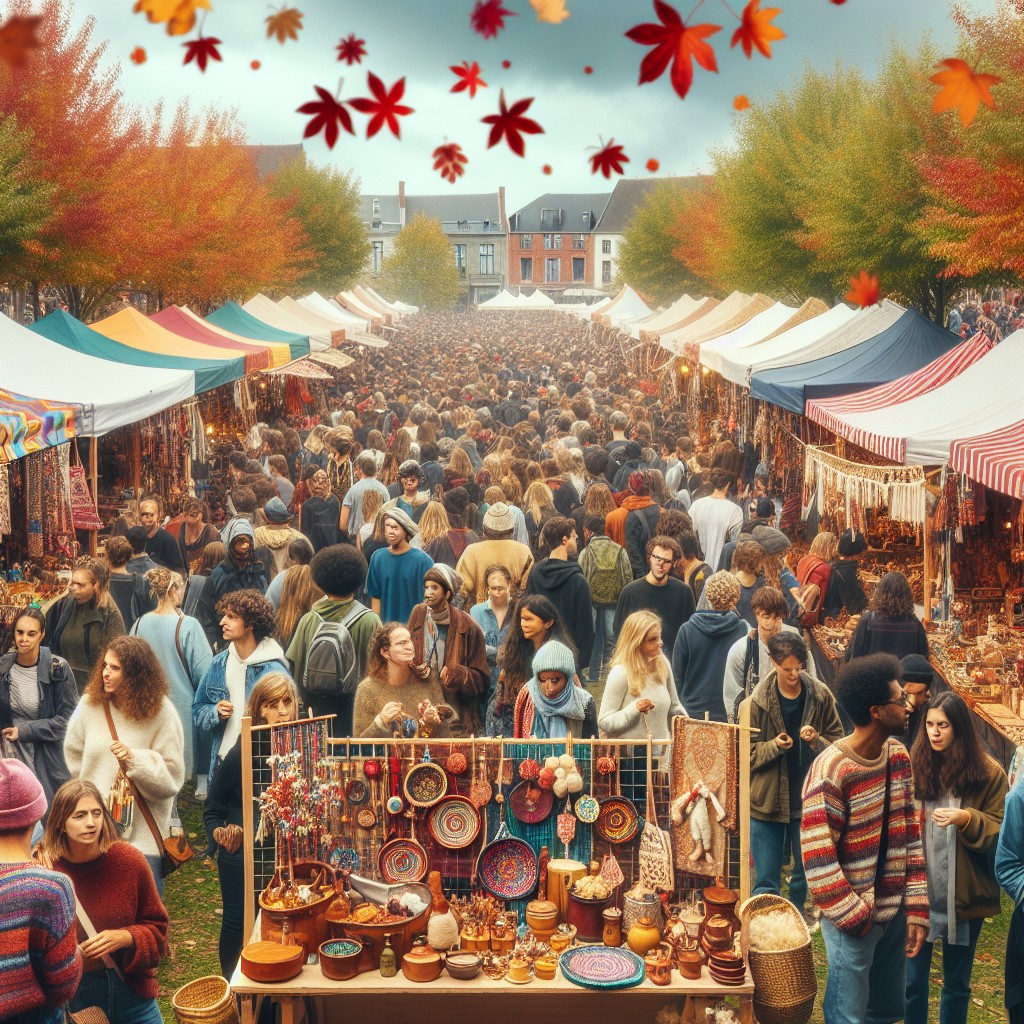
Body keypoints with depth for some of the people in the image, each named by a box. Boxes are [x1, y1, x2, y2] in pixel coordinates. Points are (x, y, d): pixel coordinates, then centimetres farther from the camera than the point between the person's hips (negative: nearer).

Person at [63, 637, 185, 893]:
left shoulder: (161, 713, -11)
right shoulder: (91, 704, -3)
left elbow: (172, 777, -11)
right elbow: (74, 754, 14)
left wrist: (134, 759, -24)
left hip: (143, 831, -3)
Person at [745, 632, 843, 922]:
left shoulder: (821, 696, -4)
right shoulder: (757, 701, -7)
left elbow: (838, 743, 2)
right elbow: (747, 752, -3)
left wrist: (817, 742, -18)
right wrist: (774, 746, -21)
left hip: (809, 798, 2)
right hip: (767, 800, -2)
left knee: (806, 870, 18)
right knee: (766, 877, 2)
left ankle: (798, 915, 41)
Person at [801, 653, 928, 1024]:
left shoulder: (899, 755, 1)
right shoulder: (831, 770, -22)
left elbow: (911, 833, 6)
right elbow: (817, 857, -21)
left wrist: (917, 905, 3)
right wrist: (853, 917, -15)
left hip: (895, 910, 7)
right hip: (854, 916, -7)